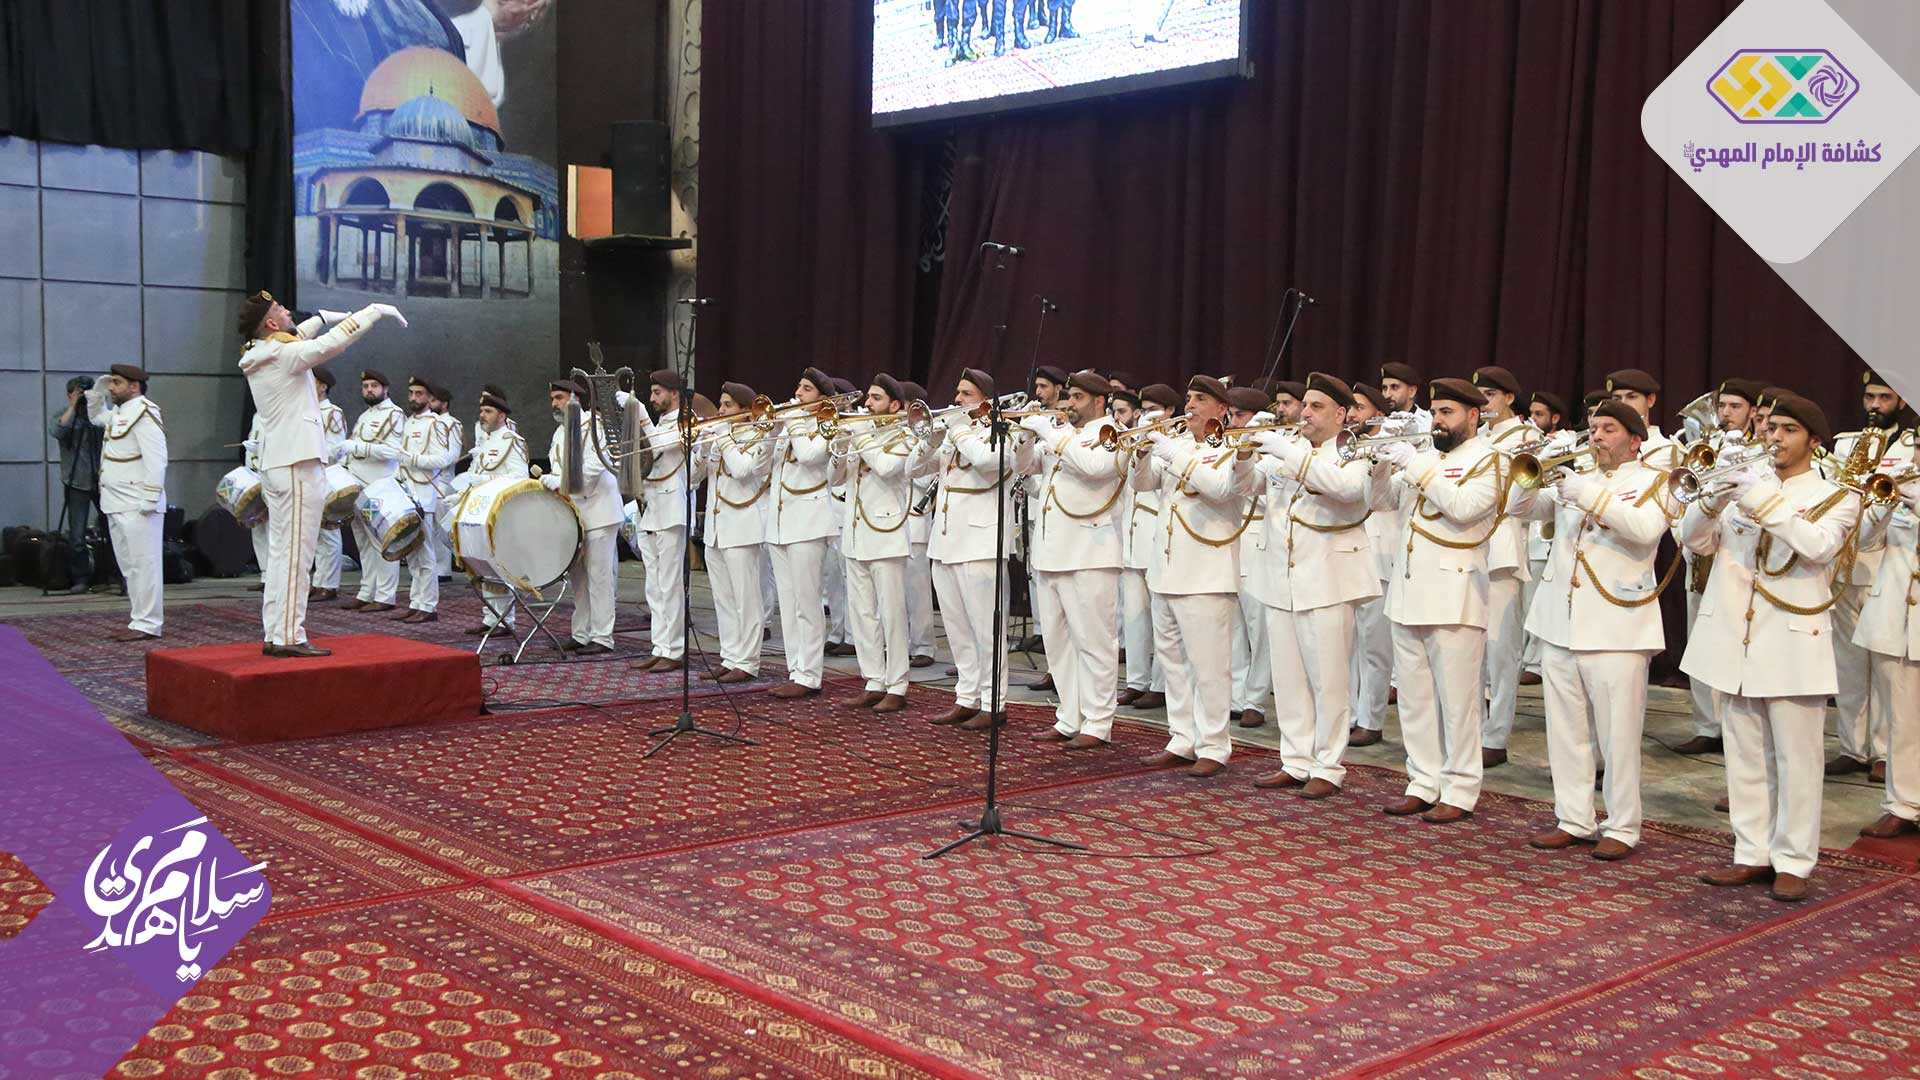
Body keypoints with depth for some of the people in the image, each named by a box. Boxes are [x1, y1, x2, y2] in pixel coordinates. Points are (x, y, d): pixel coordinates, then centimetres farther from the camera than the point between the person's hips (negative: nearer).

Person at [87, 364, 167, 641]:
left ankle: (148, 625, -7)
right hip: (117, 504, 10)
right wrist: (97, 393, 21)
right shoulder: (118, 412, 18)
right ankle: (141, 621, 18)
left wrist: (150, 498, -23)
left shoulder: (144, 413, -12)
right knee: (129, 566, 13)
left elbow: (156, 458, -19)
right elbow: (96, 417, 40)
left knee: (142, 564, -8)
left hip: (137, 506, -10)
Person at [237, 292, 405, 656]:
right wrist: (376, 311, -10)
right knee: (296, 555, -8)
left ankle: (274, 635, 13)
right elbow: (335, 341, -18)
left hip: (275, 466, 9)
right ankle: (289, 637, -8)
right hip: (298, 465, -9)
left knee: (280, 553, 11)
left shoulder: (258, 355, 12)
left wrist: (323, 317, 30)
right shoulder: (285, 355, -13)